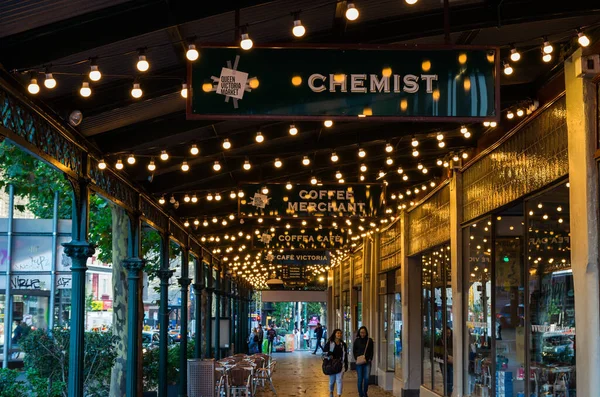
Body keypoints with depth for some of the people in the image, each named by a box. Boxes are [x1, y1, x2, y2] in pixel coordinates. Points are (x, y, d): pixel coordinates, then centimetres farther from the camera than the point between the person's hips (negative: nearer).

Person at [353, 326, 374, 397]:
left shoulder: (369, 340, 5)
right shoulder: (357, 341, 4)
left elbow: (371, 351, 10)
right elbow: (354, 351, 9)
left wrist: (370, 359, -2)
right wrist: (357, 358, -4)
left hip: (367, 362, 0)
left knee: (366, 378, -5)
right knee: (360, 379, -1)